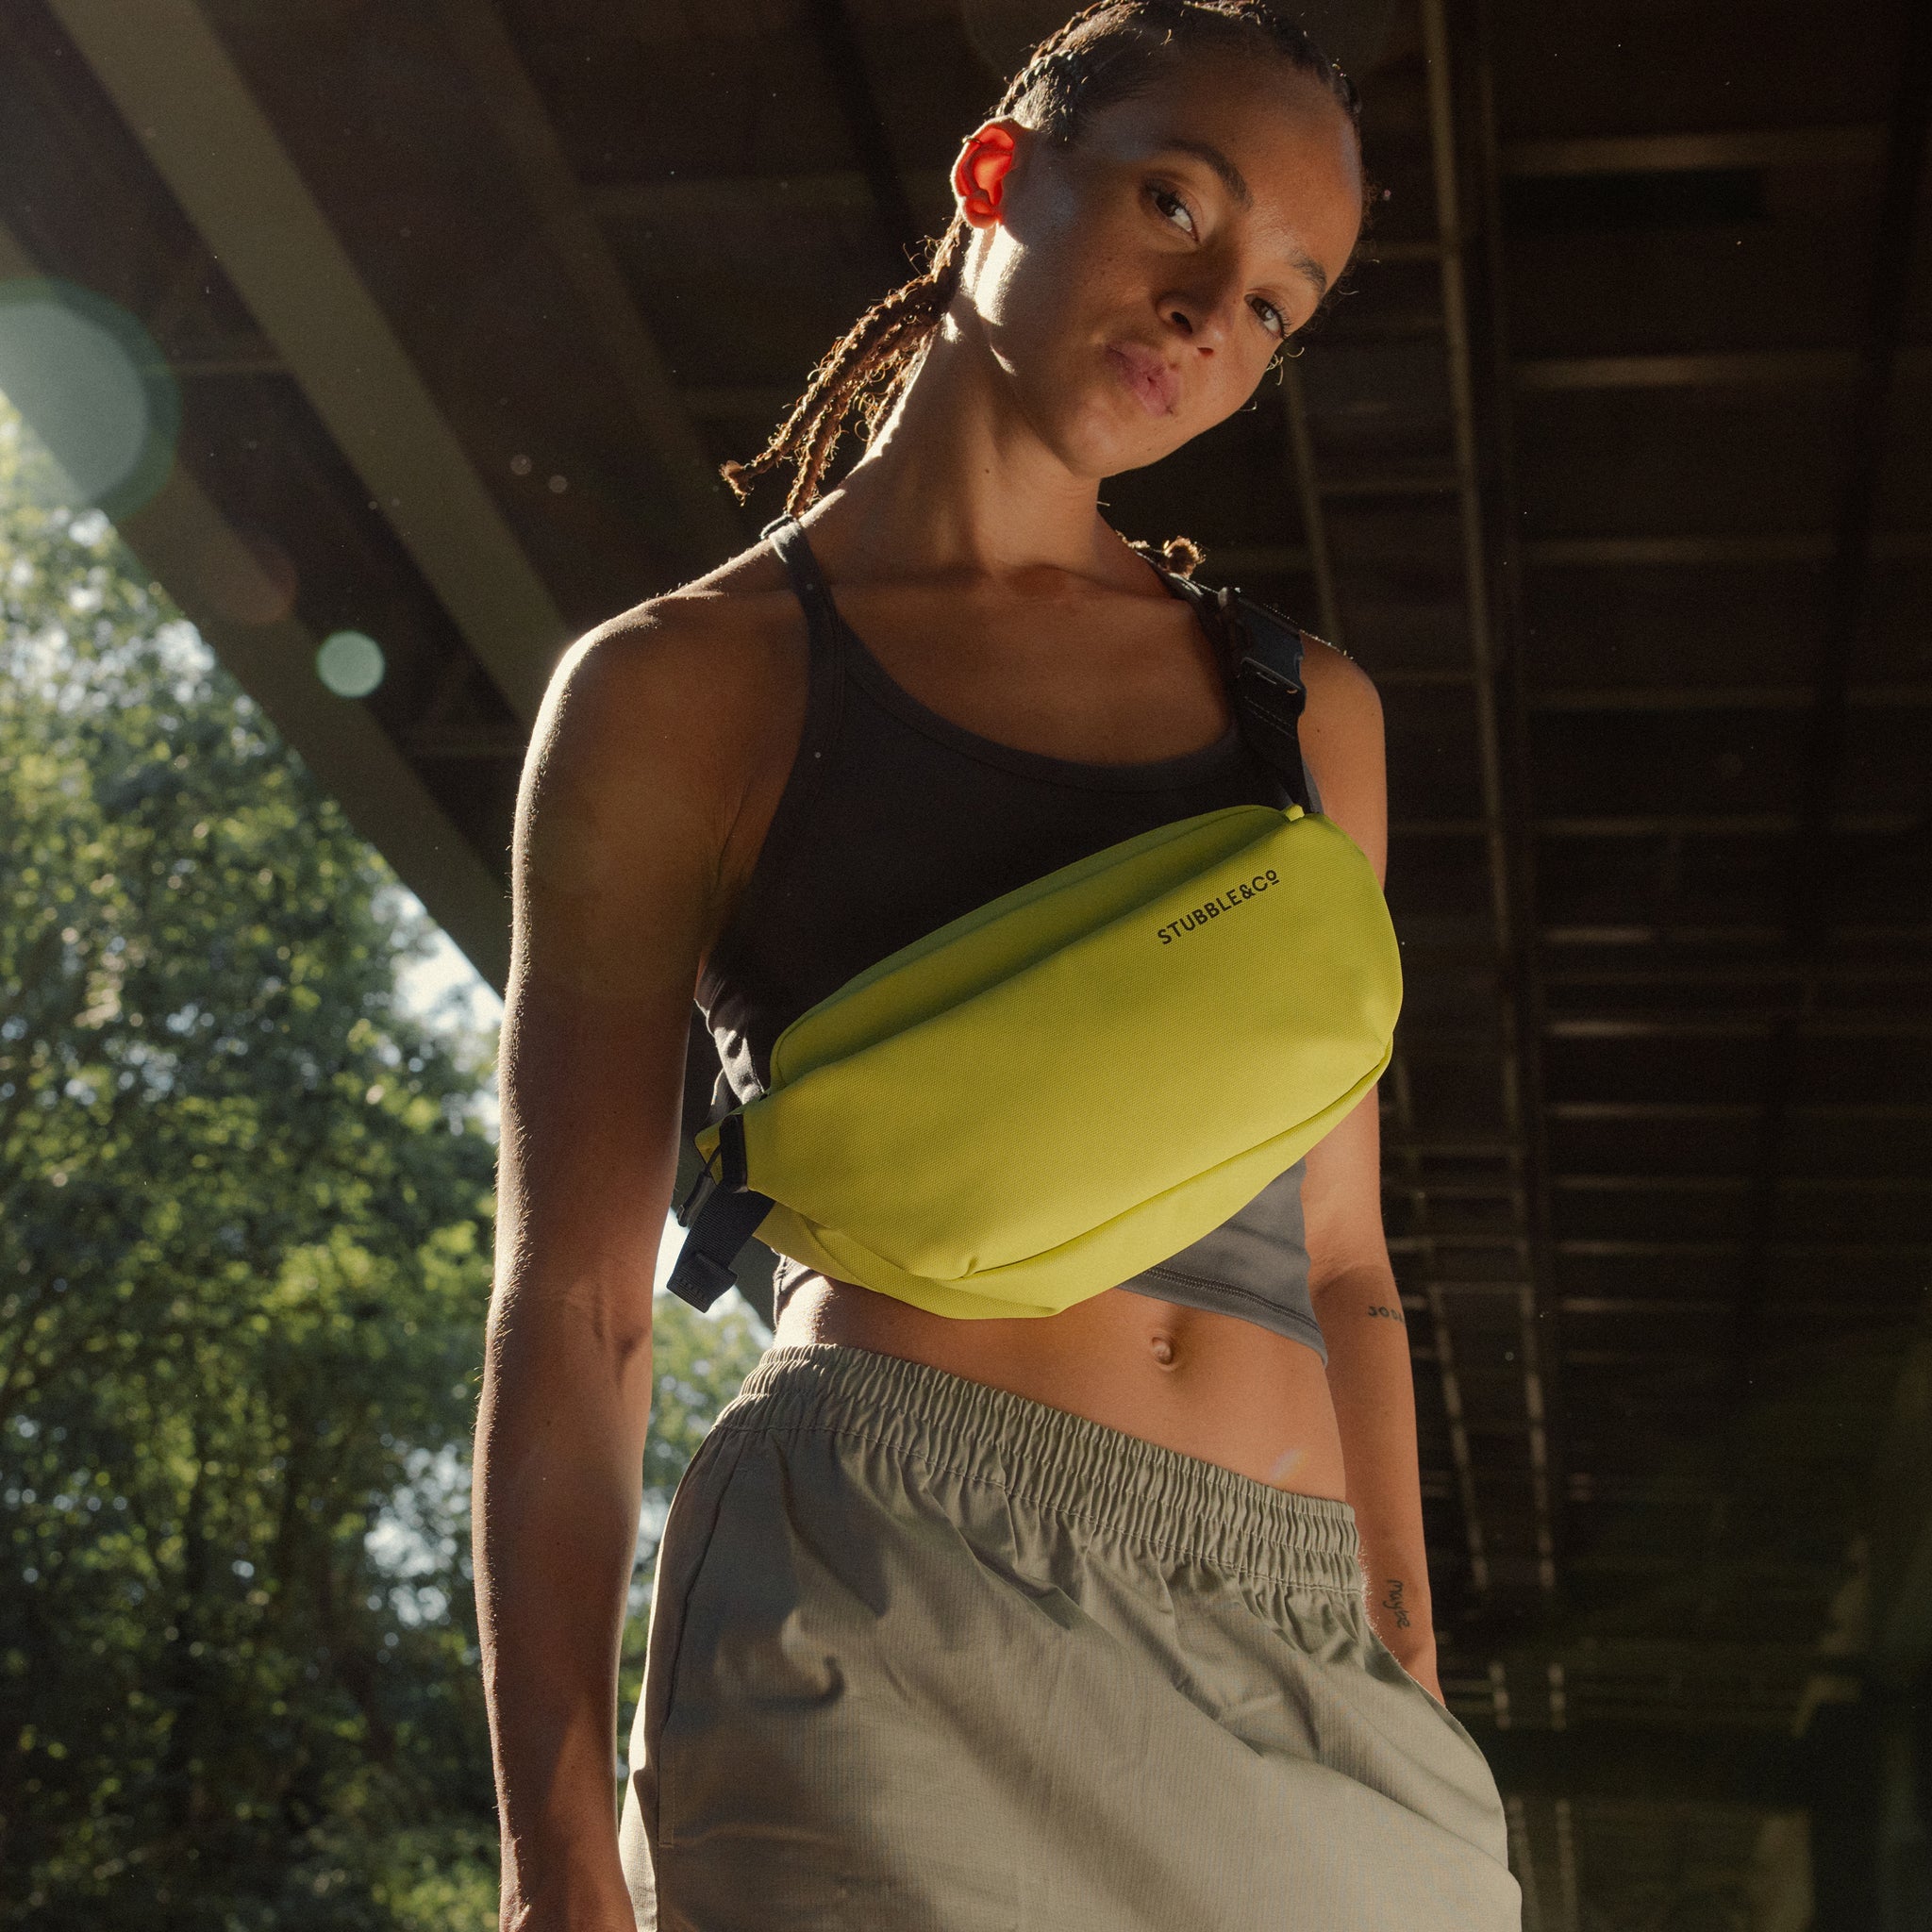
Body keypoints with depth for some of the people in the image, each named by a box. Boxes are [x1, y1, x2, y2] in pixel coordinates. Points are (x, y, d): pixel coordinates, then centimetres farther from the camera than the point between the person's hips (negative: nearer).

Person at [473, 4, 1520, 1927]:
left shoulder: (1308, 707, 16)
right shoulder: (684, 685, 4)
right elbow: (570, 1297, -2)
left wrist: (1416, 1708, 12)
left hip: (1299, 1668, 4)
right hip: (899, 1601, -4)